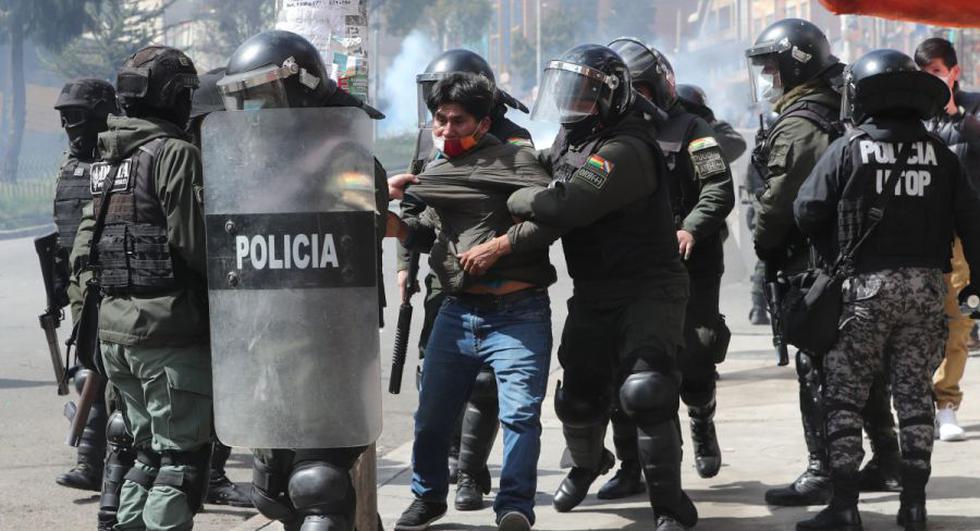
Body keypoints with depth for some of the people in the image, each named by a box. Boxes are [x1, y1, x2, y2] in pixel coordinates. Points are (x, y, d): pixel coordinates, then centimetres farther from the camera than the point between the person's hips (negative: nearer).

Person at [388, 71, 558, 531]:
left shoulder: (513, 161, -7)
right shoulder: (436, 170, 15)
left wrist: (497, 246, -18)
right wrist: (397, 224, 2)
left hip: (517, 315, -6)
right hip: (457, 314, 6)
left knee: (519, 414, -13)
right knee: (431, 415, 12)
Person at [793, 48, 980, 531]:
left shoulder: (847, 150, -4)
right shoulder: (939, 153, 5)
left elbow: (808, 212, -6)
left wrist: (835, 256, 10)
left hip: (867, 286, -3)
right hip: (928, 285, 3)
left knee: (844, 396, 3)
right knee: (915, 394, 10)